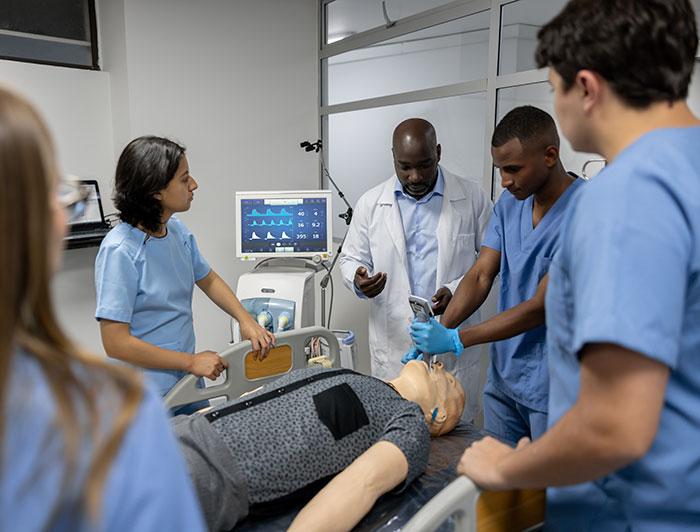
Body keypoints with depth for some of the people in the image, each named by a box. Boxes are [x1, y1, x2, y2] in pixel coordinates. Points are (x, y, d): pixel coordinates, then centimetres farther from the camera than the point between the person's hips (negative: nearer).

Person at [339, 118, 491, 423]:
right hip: (393, 344, 1)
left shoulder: (472, 198, -1)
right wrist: (358, 279, -14)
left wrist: (457, 289, -13)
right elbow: (350, 257, 10)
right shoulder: (370, 203, 2)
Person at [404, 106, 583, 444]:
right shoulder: (510, 202, 4)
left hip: (552, 387, -6)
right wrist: (437, 332, -13)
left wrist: (455, 339, -20)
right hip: (502, 377, 6)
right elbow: (480, 277, 1)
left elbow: (541, 307, -20)